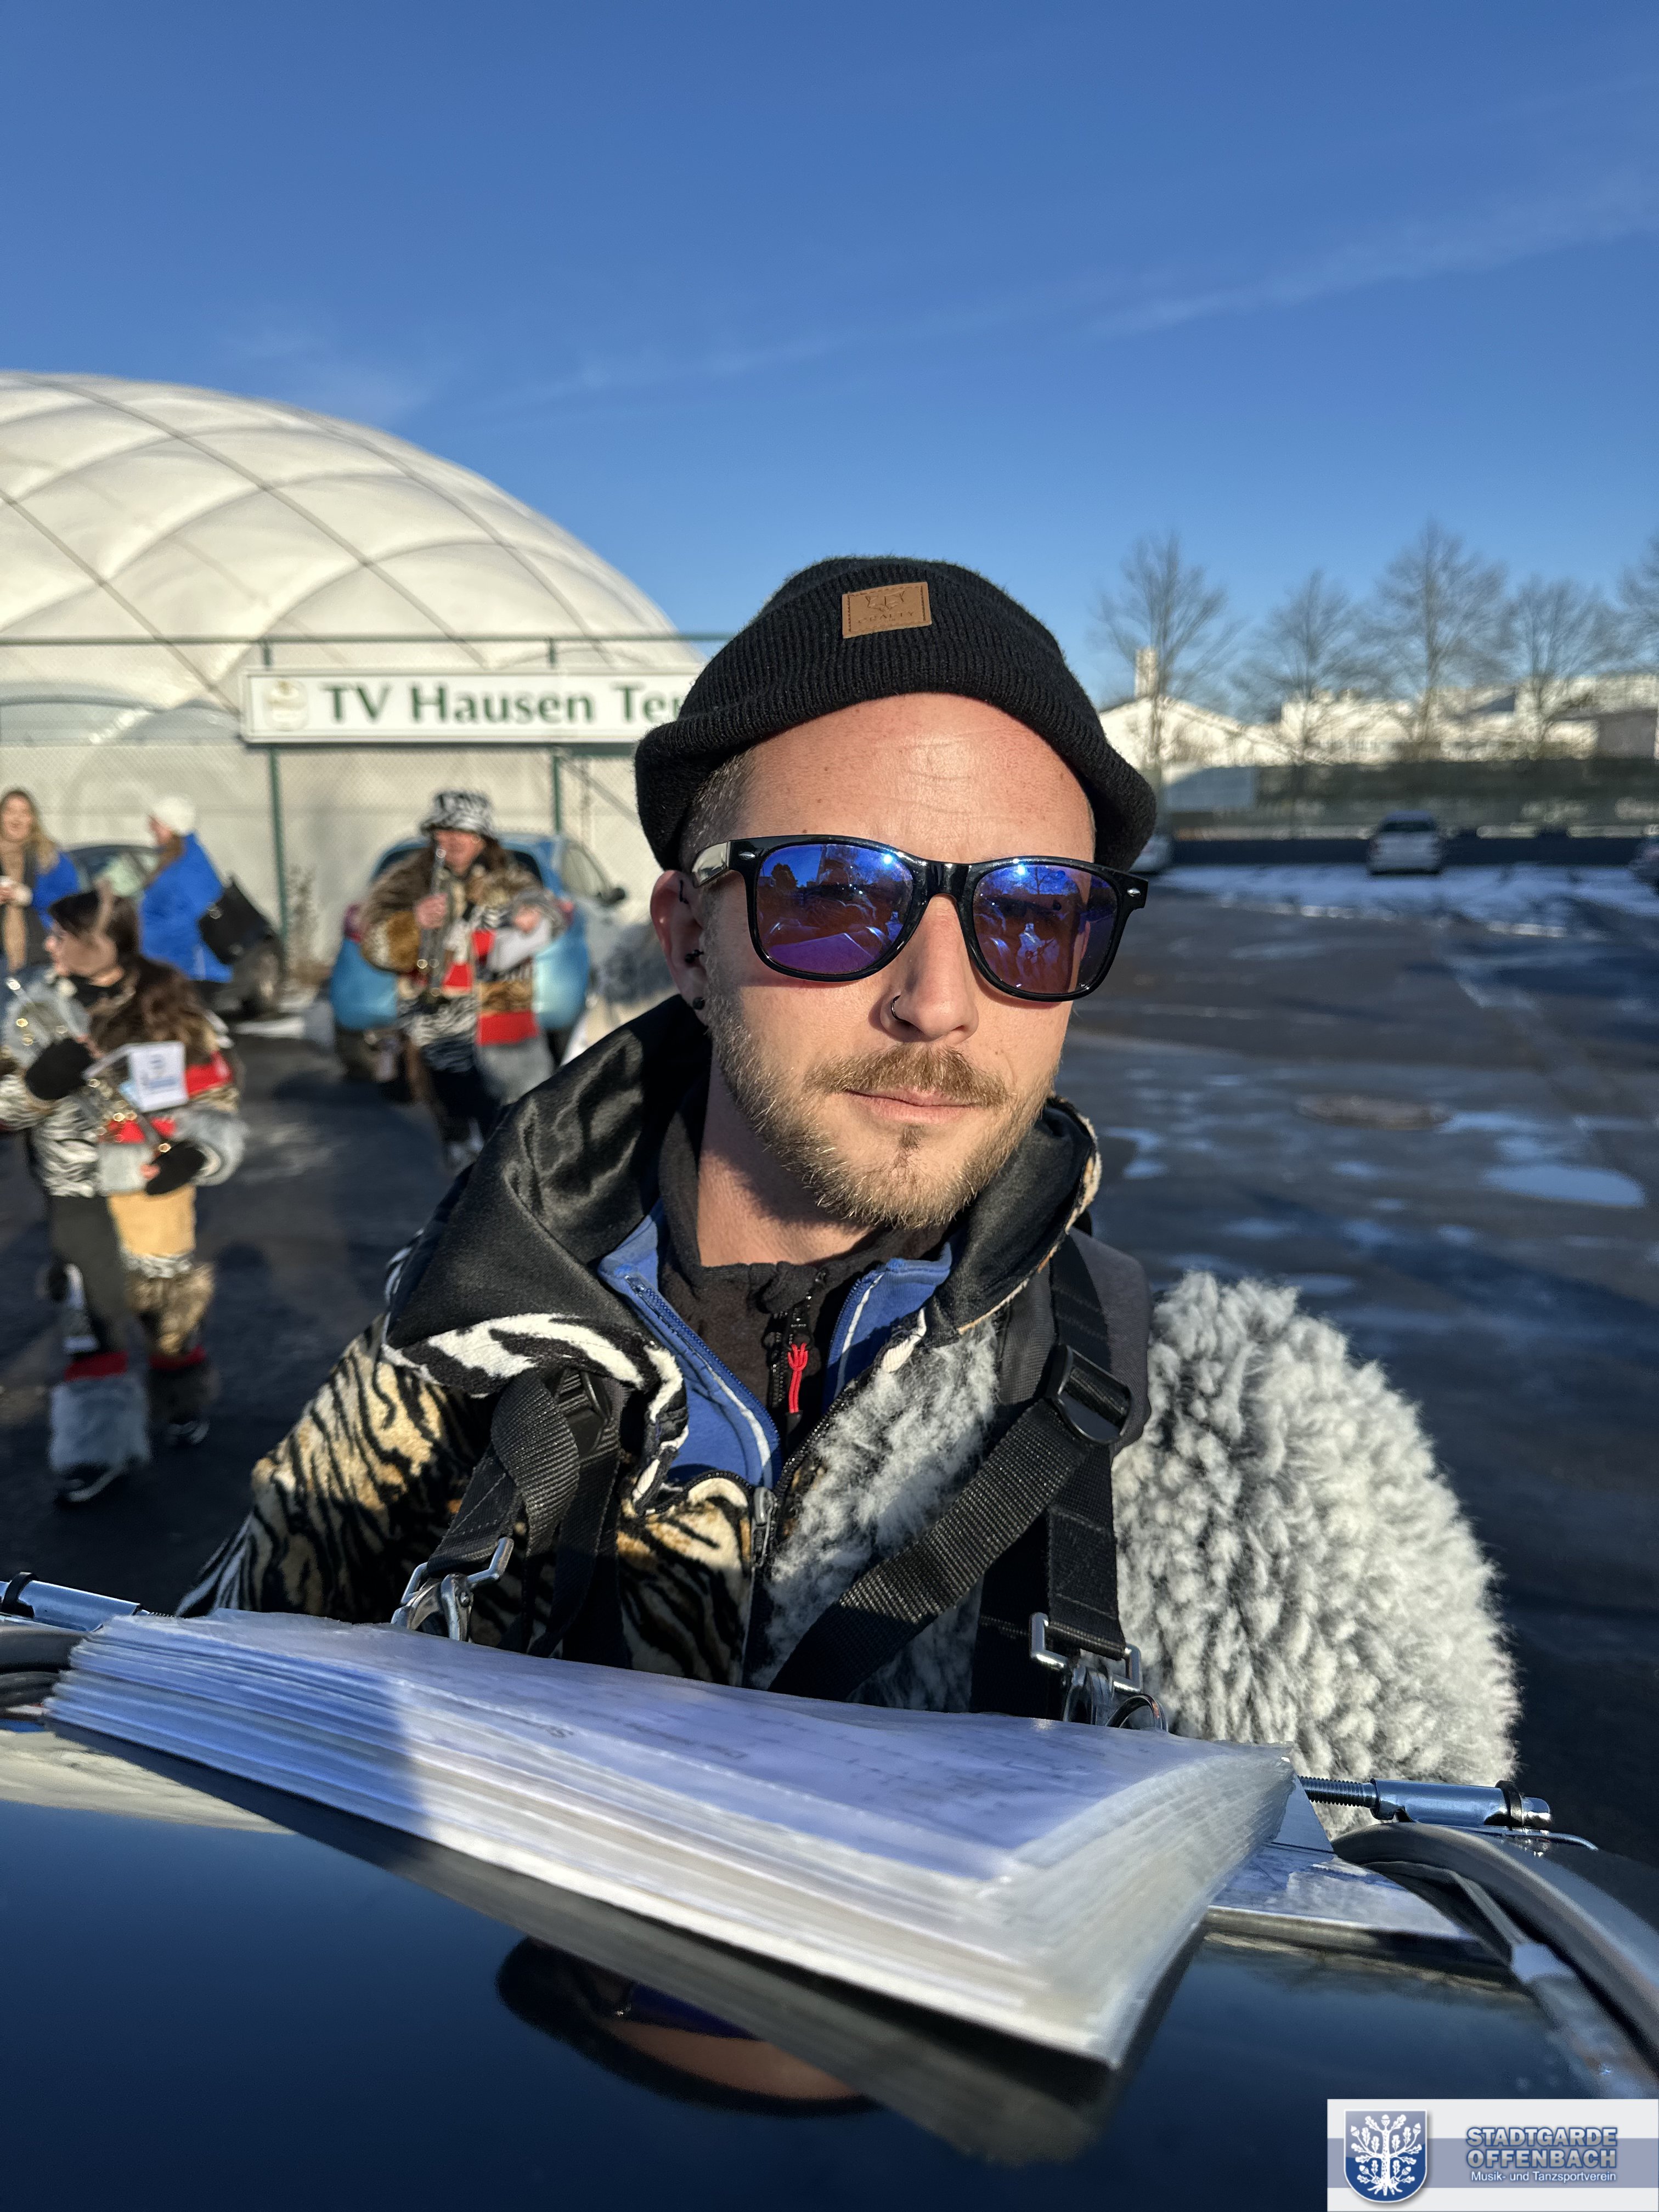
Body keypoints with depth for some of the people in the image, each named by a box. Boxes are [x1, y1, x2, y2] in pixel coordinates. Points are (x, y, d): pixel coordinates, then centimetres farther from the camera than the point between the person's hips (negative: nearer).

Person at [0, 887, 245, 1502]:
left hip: (158, 1182, 0)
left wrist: (201, 1152, -14)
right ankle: (98, 1444, 6)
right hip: (78, 1187, 0)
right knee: (90, 1313, -4)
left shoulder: (171, 1008, -5)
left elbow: (214, 1092, 2)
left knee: (172, 1297, 12)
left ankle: (180, 1401, 38)